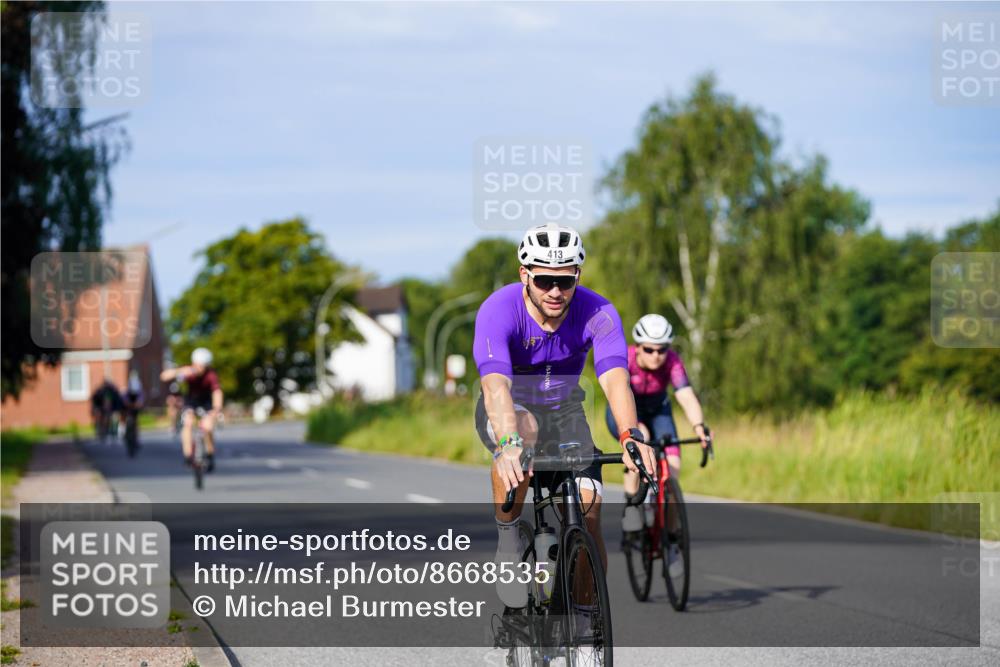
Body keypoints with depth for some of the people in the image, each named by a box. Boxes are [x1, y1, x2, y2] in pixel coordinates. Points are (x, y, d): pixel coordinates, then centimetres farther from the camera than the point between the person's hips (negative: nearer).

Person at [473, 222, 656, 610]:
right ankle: (507, 539, -20)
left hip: (563, 411, 2)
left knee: (588, 505, -17)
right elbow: (496, 384, -42)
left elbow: (615, 378, -36)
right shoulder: (498, 310, -28)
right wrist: (507, 443, -60)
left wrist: (631, 436, -55)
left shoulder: (598, 313, -22)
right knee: (523, 429, -38)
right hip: (508, 411, -2)